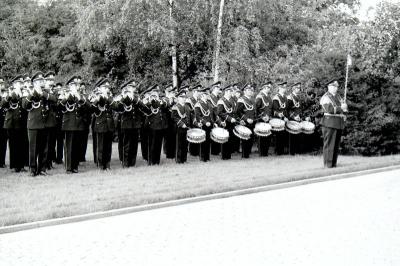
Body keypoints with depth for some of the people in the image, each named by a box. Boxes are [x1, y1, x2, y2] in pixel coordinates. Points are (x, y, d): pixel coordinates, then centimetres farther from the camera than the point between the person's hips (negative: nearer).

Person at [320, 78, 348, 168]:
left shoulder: (338, 96, 19)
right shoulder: (325, 97, -5)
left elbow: (345, 106, 19)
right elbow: (329, 109, -18)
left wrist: (345, 108, -4)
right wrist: (340, 108, -16)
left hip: (339, 123, 8)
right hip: (330, 123, -8)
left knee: (337, 145, 8)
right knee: (329, 144, -7)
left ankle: (334, 163, 13)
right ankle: (328, 164, -5)